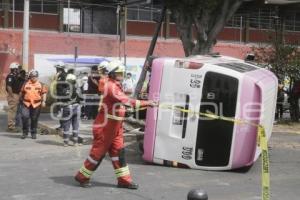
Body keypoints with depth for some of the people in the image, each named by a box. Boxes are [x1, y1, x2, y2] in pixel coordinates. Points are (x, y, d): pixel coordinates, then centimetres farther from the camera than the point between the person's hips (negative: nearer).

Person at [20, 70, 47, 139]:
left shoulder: (41, 85, 6)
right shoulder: (26, 84, 7)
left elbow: (44, 93, 5)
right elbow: (22, 93, 15)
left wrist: (43, 101, -5)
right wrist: (21, 100, 15)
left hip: (36, 104, 0)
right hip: (26, 104, 0)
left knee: (34, 119, 6)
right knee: (25, 117, -12)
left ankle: (33, 133, 19)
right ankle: (25, 132, 3)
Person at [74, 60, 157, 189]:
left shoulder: (116, 86, 13)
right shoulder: (111, 86, -20)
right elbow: (126, 101, -30)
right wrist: (146, 103, -31)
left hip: (114, 127, 9)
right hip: (105, 127, -9)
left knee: (119, 151, 8)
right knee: (98, 153, 0)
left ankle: (124, 179, 13)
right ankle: (82, 177, 14)